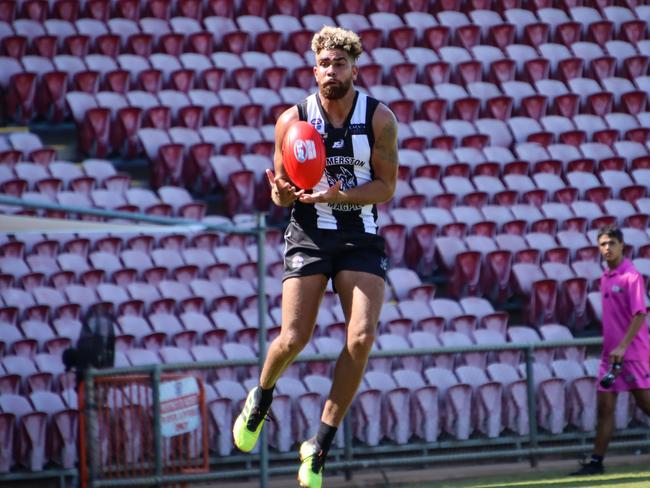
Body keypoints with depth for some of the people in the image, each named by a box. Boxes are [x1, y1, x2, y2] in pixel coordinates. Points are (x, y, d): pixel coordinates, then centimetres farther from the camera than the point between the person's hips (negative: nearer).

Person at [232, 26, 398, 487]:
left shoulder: (379, 119, -5)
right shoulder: (293, 120, -4)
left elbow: (387, 187, -4)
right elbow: (280, 194, 4)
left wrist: (340, 195, -20)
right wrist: (282, 192, -21)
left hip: (361, 237, 1)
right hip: (309, 235, 0)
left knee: (361, 337, -16)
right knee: (293, 339, -12)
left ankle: (321, 445, -5)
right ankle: (261, 398, 24)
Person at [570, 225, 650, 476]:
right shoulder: (605, 278, 13)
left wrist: (622, 346, -22)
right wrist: (610, 346, 16)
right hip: (611, 352, 8)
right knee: (605, 406, 5)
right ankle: (596, 462, 6)